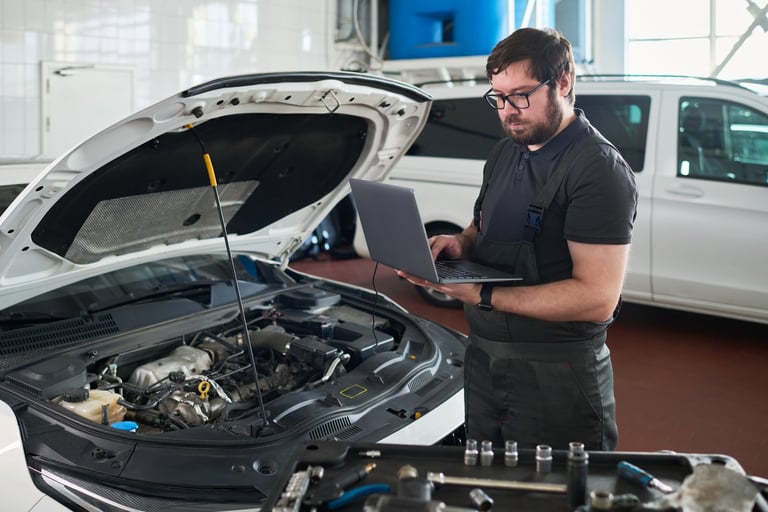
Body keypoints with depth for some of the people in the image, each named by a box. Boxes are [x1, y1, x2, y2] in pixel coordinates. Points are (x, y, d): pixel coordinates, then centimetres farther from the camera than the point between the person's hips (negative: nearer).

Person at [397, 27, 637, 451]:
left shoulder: (599, 169, -17)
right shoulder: (504, 153, 11)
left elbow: (597, 299, -24)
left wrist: (484, 296, -26)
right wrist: (461, 243, 0)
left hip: (558, 374, -8)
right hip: (483, 356, 8)